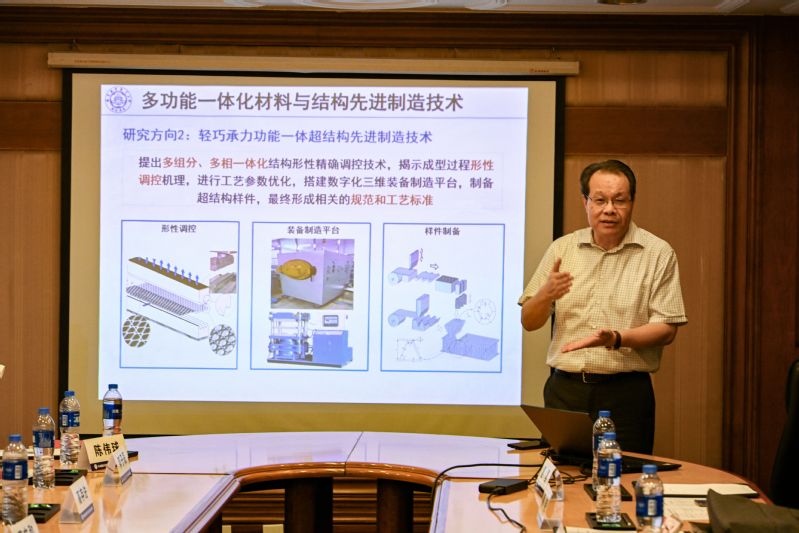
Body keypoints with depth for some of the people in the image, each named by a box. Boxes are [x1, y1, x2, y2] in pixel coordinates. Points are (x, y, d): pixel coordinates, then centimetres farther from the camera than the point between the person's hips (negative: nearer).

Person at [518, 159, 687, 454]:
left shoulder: (658, 253, 0)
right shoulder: (561, 249, 7)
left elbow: (666, 329, -4)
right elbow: (529, 322, 8)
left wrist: (617, 339, -20)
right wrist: (546, 294, -12)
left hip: (626, 393, -2)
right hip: (565, 388, 2)